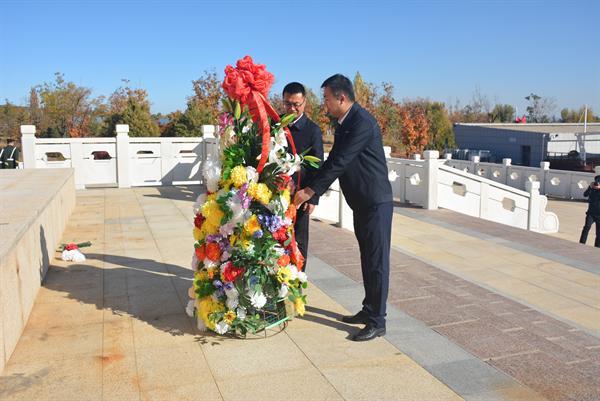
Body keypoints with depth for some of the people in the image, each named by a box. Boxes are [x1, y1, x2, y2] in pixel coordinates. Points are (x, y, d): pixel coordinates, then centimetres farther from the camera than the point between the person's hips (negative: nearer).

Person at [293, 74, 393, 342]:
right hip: (360, 203, 10)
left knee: (377, 262, -2)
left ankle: (377, 322, 7)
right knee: (367, 260, 17)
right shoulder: (343, 124, 11)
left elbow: (339, 162, -22)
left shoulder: (362, 123, -20)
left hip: (376, 203, -10)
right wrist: (311, 191, 5)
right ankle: (368, 310, 30)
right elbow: (334, 162, 13)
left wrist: (310, 191, -17)